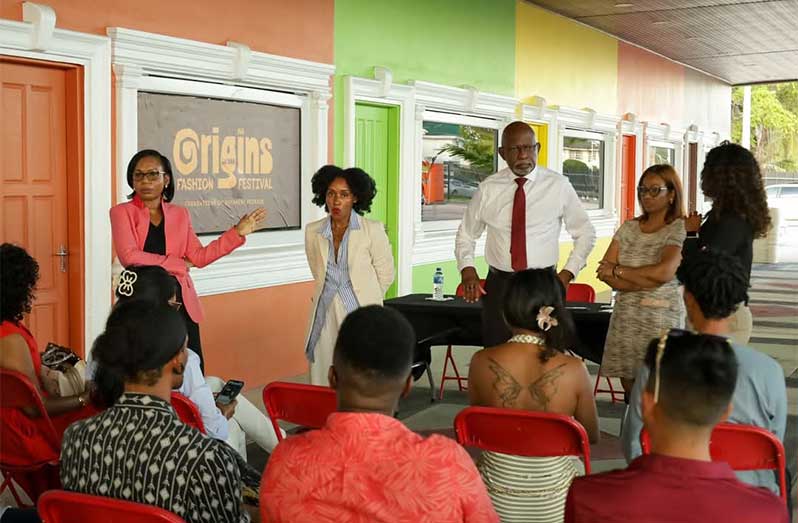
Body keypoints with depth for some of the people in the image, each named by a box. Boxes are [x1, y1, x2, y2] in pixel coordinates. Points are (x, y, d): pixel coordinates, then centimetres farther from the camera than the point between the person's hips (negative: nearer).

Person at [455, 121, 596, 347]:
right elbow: (466, 234, 13)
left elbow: (585, 233, 8)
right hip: (499, 286, 1)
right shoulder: (488, 189, 1)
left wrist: (568, 273, -3)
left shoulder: (559, 185, -2)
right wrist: (467, 269, -5)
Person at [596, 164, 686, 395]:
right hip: (625, 316, 5)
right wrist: (646, 281, -12)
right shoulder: (629, 227, 11)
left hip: (661, 318, -4)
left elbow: (664, 271, -19)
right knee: (629, 389, 6)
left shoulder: (679, 230, -4)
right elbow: (605, 272, 2)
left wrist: (617, 271, -7)